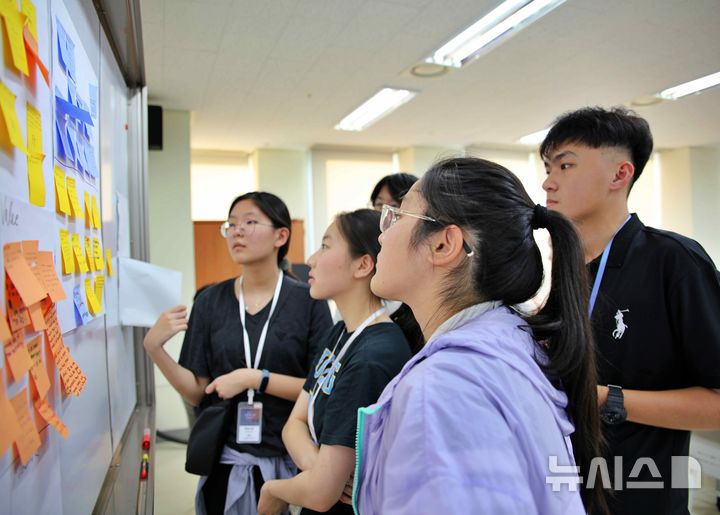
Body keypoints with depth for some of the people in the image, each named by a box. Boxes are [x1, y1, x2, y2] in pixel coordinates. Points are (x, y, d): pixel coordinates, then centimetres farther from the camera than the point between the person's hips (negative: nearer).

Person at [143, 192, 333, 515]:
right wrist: (155, 349, -15)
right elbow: (198, 392, -1)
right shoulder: (211, 302, -2)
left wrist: (255, 378, -20)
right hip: (227, 461, 2)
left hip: (293, 462, -1)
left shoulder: (308, 301, -9)